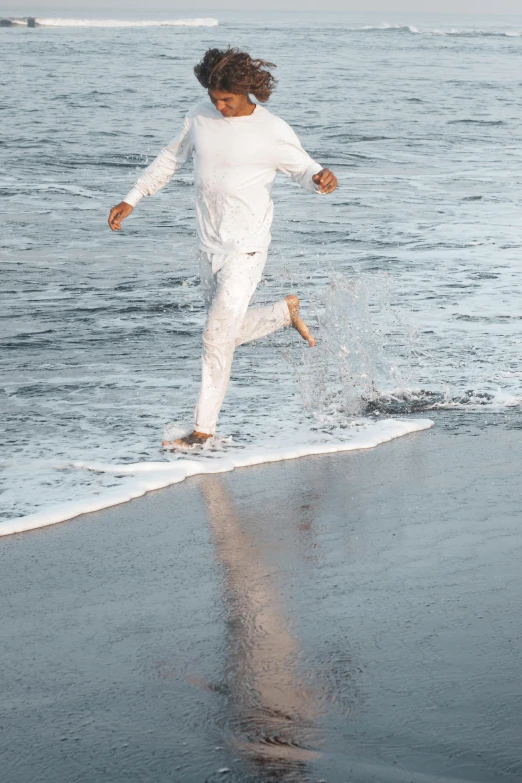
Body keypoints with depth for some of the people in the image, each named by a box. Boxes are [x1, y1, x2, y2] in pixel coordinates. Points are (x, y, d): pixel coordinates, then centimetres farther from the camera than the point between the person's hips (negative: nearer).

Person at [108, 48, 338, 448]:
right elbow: (171, 159, 15)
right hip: (210, 246, 6)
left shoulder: (273, 131, -13)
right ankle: (287, 311, 44)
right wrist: (131, 200, 12)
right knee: (232, 331, 17)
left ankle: (203, 429, -3)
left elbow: (304, 169, -1)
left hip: (246, 246, -6)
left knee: (218, 336, -10)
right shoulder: (200, 117, 2)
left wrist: (322, 178, -26)